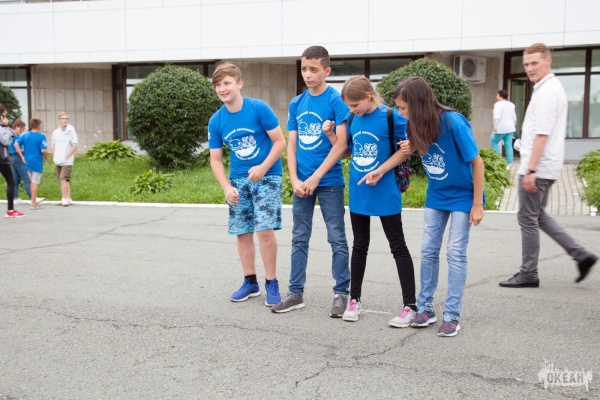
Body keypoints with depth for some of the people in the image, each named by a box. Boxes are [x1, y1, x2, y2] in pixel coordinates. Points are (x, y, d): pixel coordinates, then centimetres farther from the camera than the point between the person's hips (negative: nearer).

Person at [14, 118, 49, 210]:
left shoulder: (25, 135, 5)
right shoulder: (41, 136, -12)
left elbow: (16, 144, -4)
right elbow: (43, 150, -18)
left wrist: (22, 157, -2)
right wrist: (46, 157, 1)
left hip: (27, 161, 6)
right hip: (37, 162, -6)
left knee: (33, 182, 19)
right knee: (35, 183, 0)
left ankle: (34, 200, 27)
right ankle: (33, 203, 3)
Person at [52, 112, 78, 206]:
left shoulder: (71, 130, -5)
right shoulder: (55, 132, 9)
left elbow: (74, 146, -7)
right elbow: (53, 146, 16)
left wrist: (67, 157, -12)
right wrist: (54, 157, 3)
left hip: (67, 161, -5)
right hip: (58, 161, 5)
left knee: (63, 179, -13)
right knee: (65, 180, 12)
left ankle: (65, 199, -10)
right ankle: (68, 198, 20)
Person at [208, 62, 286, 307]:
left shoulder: (259, 108, -13)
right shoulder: (216, 121, -2)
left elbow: (280, 142, -10)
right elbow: (215, 159, 4)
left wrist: (263, 167, -22)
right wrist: (227, 188, -8)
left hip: (267, 176, -4)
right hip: (239, 180, 4)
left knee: (265, 229, -12)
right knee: (243, 233, 7)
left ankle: (271, 283, 3)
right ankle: (250, 282, 22)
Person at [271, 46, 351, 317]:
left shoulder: (336, 100, -8)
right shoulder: (296, 104, 7)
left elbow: (341, 144, -13)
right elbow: (291, 145, 8)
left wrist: (315, 178, -14)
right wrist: (294, 179, -5)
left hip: (329, 182, -5)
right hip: (301, 182, 5)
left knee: (337, 239, 3)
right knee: (299, 239, 11)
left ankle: (341, 293, 13)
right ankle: (296, 293, 20)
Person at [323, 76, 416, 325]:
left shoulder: (392, 117, -14)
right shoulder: (352, 119, 2)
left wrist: (381, 170, -20)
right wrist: (331, 134, -3)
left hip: (385, 193, -5)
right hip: (358, 192, 5)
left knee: (398, 247, 3)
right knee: (360, 245, 15)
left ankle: (410, 305, 9)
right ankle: (354, 299, 27)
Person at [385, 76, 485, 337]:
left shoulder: (454, 122, -26)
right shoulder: (417, 126, -10)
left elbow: (476, 162, -19)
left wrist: (477, 204, -17)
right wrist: (411, 149, -16)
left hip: (462, 196, -5)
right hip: (436, 195, 6)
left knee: (455, 252, -5)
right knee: (428, 251, 6)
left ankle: (452, 315, 3)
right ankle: (425, 308, 17)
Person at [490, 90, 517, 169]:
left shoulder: (498, 104, -9)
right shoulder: (511, 105, 15)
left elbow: (497, 115, -24)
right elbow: (514, 118, 20)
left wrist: (495, 125, -34)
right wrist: (514, 127, 30)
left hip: (501, 128, -7)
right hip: (510, 128, 7)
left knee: (493, 142, 9)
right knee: (508, 145, 4)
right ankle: (509, 163, 0)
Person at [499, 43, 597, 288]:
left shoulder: (547, 91, -16)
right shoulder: (552, 88, 16)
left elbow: (542, 134, -22)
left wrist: (530, 170, -24)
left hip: (538, 167, -10)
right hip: (545, 167, 10)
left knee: (527, 218, -1)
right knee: (538, 216, 18)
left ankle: (528, 274, 9)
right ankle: (581, 255, 16)